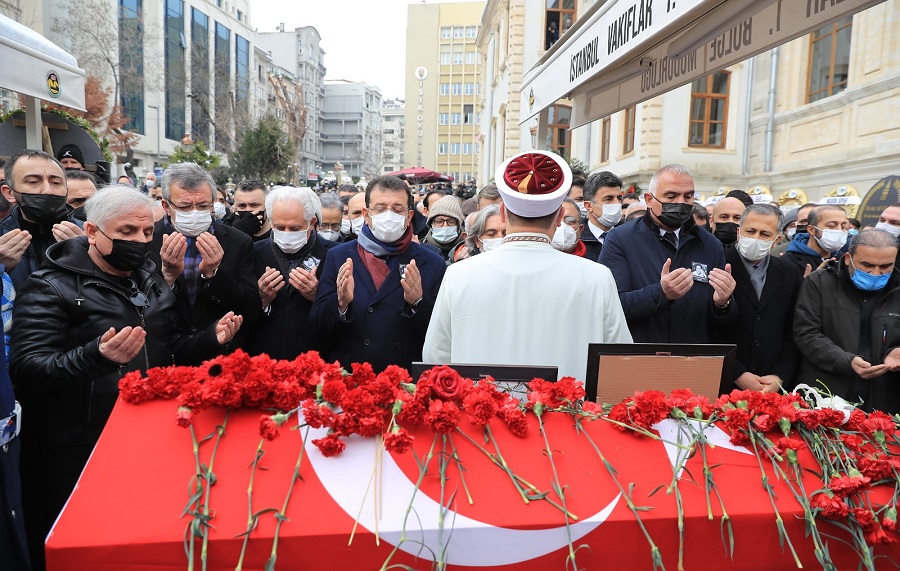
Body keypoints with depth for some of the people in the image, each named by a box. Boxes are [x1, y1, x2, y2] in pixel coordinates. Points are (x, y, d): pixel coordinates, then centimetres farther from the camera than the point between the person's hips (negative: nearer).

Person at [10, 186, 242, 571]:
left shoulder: (151, 282, 10)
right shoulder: (51, 288, -10)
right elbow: (26, 371, -19)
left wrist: (211, 338, -4)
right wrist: (96, 356, -37)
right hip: (80, 456, -5)